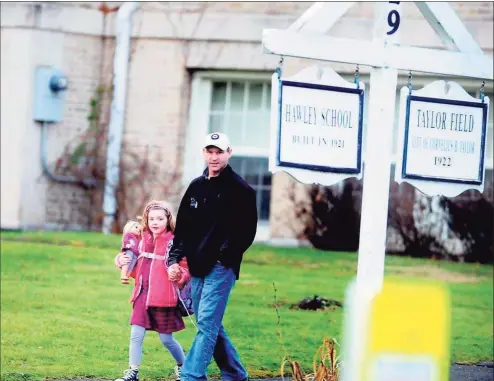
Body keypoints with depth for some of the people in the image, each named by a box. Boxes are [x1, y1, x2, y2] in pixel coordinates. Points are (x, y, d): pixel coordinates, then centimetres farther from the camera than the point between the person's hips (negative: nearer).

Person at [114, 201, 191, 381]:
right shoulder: (143, 240, 9)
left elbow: (186, 268, -7)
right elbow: (137, 269, 21)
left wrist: (178, 274, -28)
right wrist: (124, 261, 2)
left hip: (163, 298, -5)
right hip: (142, 295, 5)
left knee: (166, 338, 6)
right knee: (136, 335, -1)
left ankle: (183, 365, 29)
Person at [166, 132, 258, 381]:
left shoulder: (240, 190, -5)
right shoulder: (196, 187, 13)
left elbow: (247, 232, -9)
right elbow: (182, 227, 15)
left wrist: (225, 254, -17)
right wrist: (175, 260, 5)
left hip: (221, 267, -7)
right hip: (197, 267, 7)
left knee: (207, 324, -12)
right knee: (211, 325, 11)